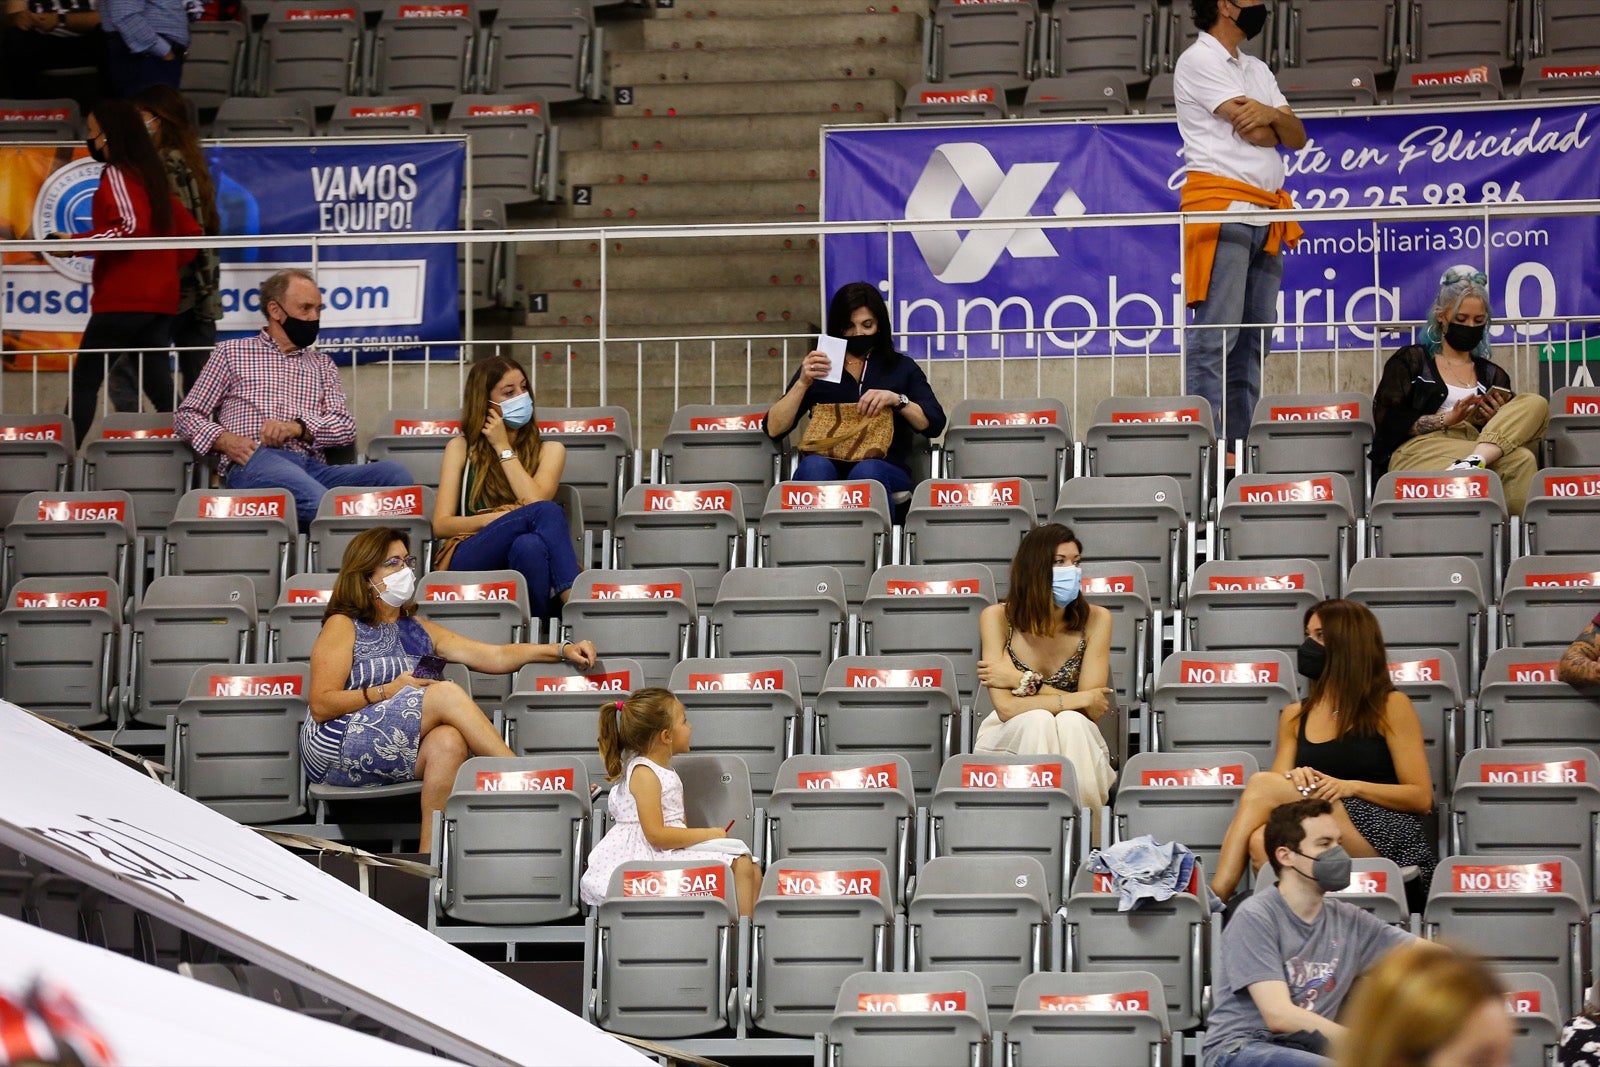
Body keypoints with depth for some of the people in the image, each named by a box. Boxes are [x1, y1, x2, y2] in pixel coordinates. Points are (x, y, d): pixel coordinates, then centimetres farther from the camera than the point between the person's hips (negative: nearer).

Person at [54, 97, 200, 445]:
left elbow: (133, 228, -21)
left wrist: (76, 244, -19)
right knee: (159, 388, 5)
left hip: (122, 300, -8)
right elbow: (190, 232, 20)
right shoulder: (153, 175, 16)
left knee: (83, 382, -3)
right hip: (160, 300, 8)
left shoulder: (117, 175, -8)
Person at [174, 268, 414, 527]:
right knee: (317, 499, -42)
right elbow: (187, 415, 18)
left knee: (394, 474, -30)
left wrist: (298, 427, -5)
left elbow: (346, 427, 17)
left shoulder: (322, 365, 30)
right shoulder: (231, 352, 22)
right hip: (255, 463, -4)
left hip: (312, 466, 4)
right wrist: (223, 440, -5)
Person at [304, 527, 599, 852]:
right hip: (335, 748, -5)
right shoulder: (343, 627, 5)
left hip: (399, 759, 5)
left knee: (449, 741, -31)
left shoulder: (418, 630, 23)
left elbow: (493, 656, 13)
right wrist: (387, 692, -12)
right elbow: (321, 706, -6)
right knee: (448, 694, -22)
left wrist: (563, 651, 1)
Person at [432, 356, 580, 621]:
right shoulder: (461, 448, 17)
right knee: (546, 512, -33)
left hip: (524, 560, 1)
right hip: (468, 561, -1)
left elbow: (534, 500, -3)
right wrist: (494, 520, -10)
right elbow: (441, 525, 7)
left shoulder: (549, 450, 19)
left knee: (528, 545, -40)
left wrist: (503, 448, 5)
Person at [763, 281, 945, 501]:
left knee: (867, 472, -38)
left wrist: (897, 400, -9)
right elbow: (773, 430, 12)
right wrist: (802, 384, -1)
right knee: (814, 465, -36)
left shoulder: (901, 368, 21)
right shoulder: (818, 369, 22)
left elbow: (934, 425, 8)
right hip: (829, 469, 1)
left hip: (886, 469, -1)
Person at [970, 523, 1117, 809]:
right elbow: (1006, 707, -20)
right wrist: (1081, 700, -20)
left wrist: (1023, 682, -18)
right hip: (1010, 739, -1)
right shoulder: (997, 618, -11)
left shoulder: (1096, 619, -9)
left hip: (1075, 743, 1)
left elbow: (1094, 710, -14)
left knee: (1071, 722, -32)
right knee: (1038, 720, -32)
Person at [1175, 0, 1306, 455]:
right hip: (1222, 209, -8)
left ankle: (1238, 446, 6)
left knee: (1253, 340, 5)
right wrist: (1273, 124, 10)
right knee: (1214, 336, -13)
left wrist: (1271, 115, -8)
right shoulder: (1200, 61, -4)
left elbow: (1297, 136, 13)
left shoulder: (1256, 70, 23)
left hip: (1265, 219, 9)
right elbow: (1254, 133, -12)